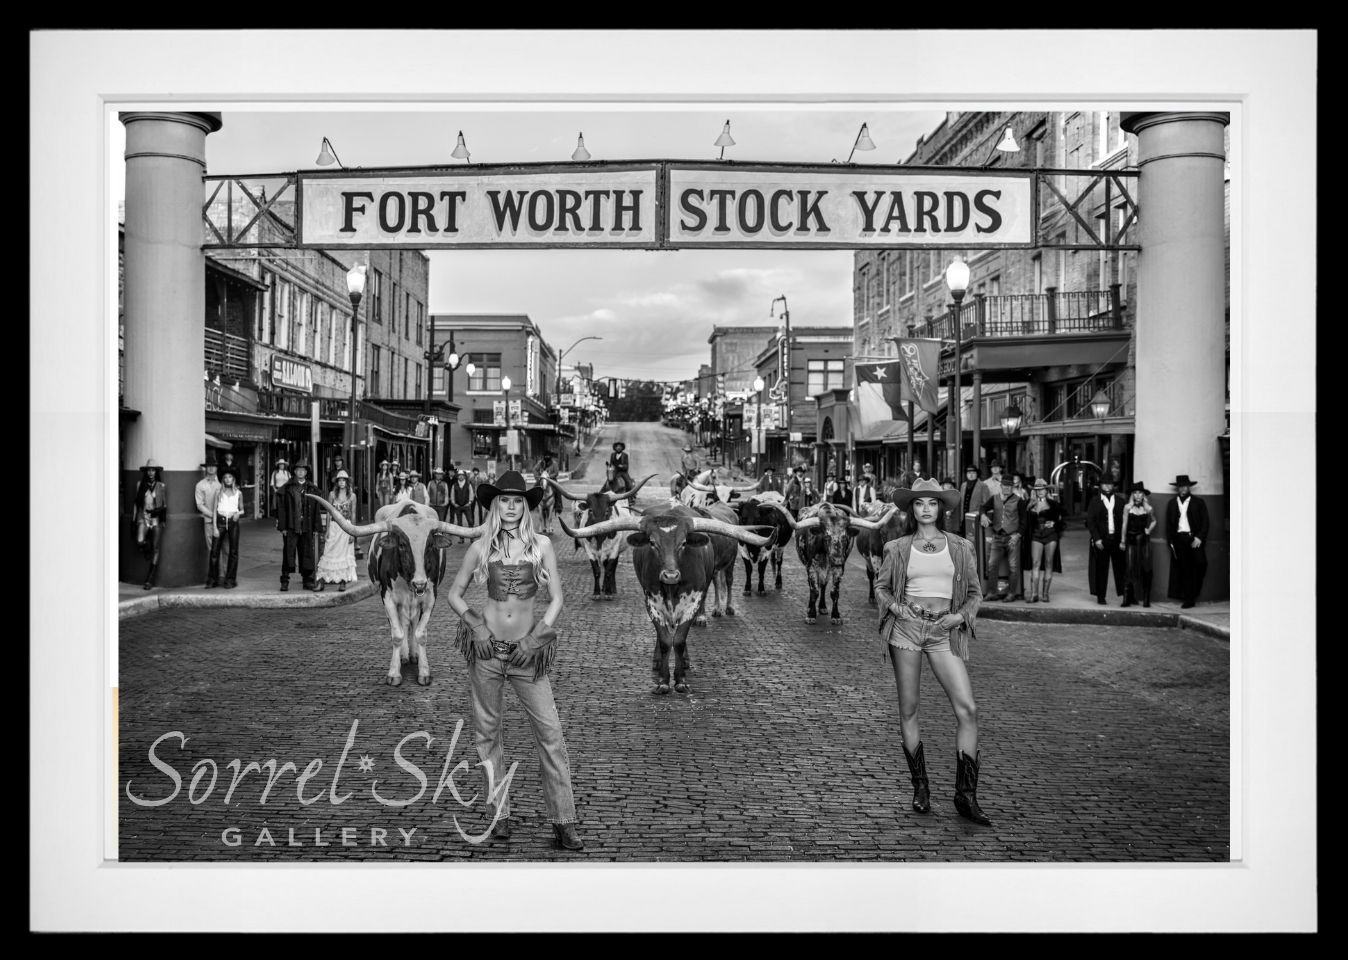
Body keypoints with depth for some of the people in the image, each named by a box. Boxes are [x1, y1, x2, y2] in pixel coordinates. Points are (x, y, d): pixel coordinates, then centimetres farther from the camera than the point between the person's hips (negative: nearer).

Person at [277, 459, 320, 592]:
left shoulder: (312, 489, 7)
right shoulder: (288, 488, 2)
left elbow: (316, 510, 7)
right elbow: (282, 508, 0)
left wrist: (315, 527, 2)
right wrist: (282, 526, -6)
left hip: (306, 527, 2)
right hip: (291, 526, -2)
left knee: (307, 553, 6)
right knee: (288, 552, -1)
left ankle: (308, 580, 14)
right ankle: (285, 580, 4)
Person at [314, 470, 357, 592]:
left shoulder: (352, 496, 3)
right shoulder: (332, 494, 3)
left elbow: (353, 514, 3)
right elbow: (329, 513, 5)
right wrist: (327, 530, 0)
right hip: (334, 527, 0)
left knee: (345, 554, 2)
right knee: (329, 554, -3)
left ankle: (342, 582, 8)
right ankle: (321, 582, -4)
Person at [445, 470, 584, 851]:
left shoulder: (541, 544, 1)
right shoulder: (481, 546, 2)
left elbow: (556, 599, 2)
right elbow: (454, 594, 9)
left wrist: (536, 637, -7)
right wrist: (474, 623, -6)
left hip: (528, 649, 0)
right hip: (487, 648, 1)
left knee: (550, 731, -5)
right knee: (487, 731, 5)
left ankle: (563, 822, 0)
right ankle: (500, 814, 18)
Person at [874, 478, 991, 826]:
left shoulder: (960, 547, 8)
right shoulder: (898, 548, 6)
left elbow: (975, 591, 13)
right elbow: (881, 586, 14)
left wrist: (961, 615, -5)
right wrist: (895, 606, -6)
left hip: (944, 632, 0)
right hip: (905, 628, 0)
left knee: (967, 709, -12)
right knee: (908, 711, 4)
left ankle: (966, 796, -5)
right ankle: (920, 787, 19)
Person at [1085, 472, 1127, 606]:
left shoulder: (1120, 501, 8)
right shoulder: (1095, 501, 5)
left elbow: (1124, 521, 6)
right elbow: (1090, 521, 0)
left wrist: (1123, 540, -3)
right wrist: (1096, 538, -8)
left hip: (1117, 539, 1)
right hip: (1102, 540, -1)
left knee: (1120, 568, 1)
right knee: (1101, 569, 2)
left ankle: (1125, 595, 6)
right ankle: (1100, 596, 9)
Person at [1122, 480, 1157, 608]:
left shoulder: (1148, 509, 2)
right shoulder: (1127, 507, -1)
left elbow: (1154, 521, 21)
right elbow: (1124, 524, 0)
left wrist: (1149, 530, 5)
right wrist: (1123, 541, -1)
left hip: (1144, 540, 1)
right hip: (1131, 540, -1)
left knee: (1145, 569, 1)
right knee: (1129, 568, -3)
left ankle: (1146, 598, 7)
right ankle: (1128, 598, 0)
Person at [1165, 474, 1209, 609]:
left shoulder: (1198, 502, 7)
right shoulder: (1172, 504, 14)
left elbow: (1205, 522, 2)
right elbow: (1168, 524, 13)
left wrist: (1199, 537, -11)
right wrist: (1170, 541, 2)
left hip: (1194, 538, -2)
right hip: (1179, 539, 2)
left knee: (1199, 563, -21)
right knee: (1184, 570, 1)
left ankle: (1195, 591, 1)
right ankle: (1188, 599, 4)